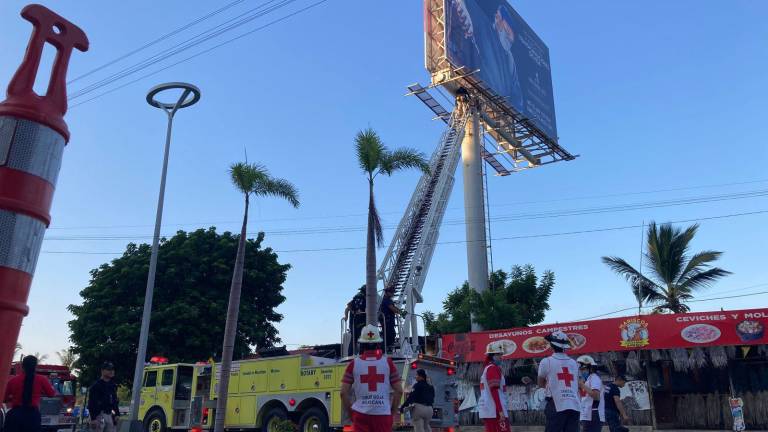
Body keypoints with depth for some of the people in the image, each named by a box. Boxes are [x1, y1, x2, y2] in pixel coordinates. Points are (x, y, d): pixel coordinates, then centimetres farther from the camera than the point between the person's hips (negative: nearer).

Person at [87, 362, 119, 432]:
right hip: (99, 415, -6)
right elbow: (91, 403, -12)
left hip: (110, 415, 7)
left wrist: (117, 414, 10)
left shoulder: (113, 385, 13)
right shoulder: (96, 386, -8)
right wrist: (93, 418, -18)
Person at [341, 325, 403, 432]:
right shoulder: (388, 362, 2)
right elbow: (399, 391, 1)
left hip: (361, 414, 0)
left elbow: (344, 392, -1)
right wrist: (393, 411, 13)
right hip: (383, 414, 0)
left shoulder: (354, 364, 1)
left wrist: (350, 412, 12)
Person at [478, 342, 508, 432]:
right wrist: (500, 411, -21)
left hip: (487, 411, 10)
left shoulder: (486, 368, 19)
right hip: (495, 411, -10)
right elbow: (494, 391, -18)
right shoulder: (493, 368, -9)